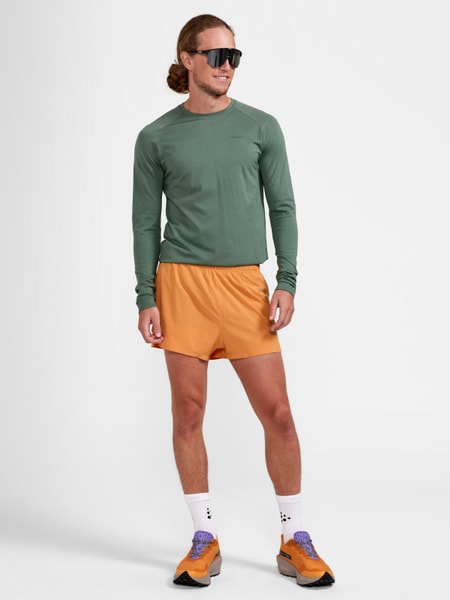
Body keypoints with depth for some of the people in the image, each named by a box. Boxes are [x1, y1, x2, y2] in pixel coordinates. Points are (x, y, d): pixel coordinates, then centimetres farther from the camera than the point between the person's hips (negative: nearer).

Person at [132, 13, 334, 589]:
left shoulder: (261, 127, 8)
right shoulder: (156, 137, 6)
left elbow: (283, 208, 9)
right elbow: (145, 222, 7)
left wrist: (286, 282, -1)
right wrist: (146, 298, 0)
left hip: (244, 283, 1)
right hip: (181, 282, 0)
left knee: (277, 414, -1)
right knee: (188, 413, 4)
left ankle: (295, 540, 15)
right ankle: (204, 540, 18)